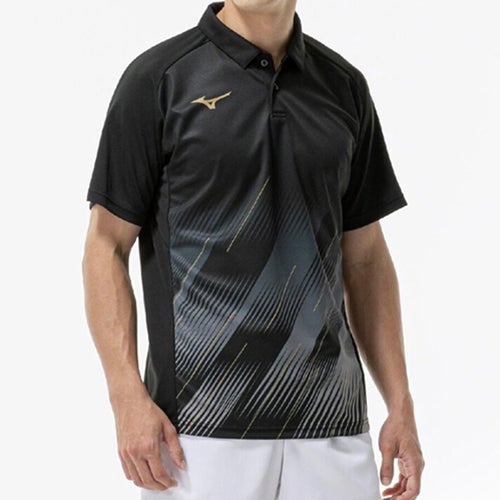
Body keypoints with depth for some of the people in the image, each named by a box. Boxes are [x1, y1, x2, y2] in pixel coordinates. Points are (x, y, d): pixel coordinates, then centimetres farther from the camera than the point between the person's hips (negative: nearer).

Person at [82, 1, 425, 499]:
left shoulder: (344, 85, 10)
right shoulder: (159, 78, -3)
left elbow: (365, 257, 13)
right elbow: (106, 247, -3)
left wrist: (400, 404, 7)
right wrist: (128, 399, -13)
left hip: (331, 423, 4)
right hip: (198, 428, -4)